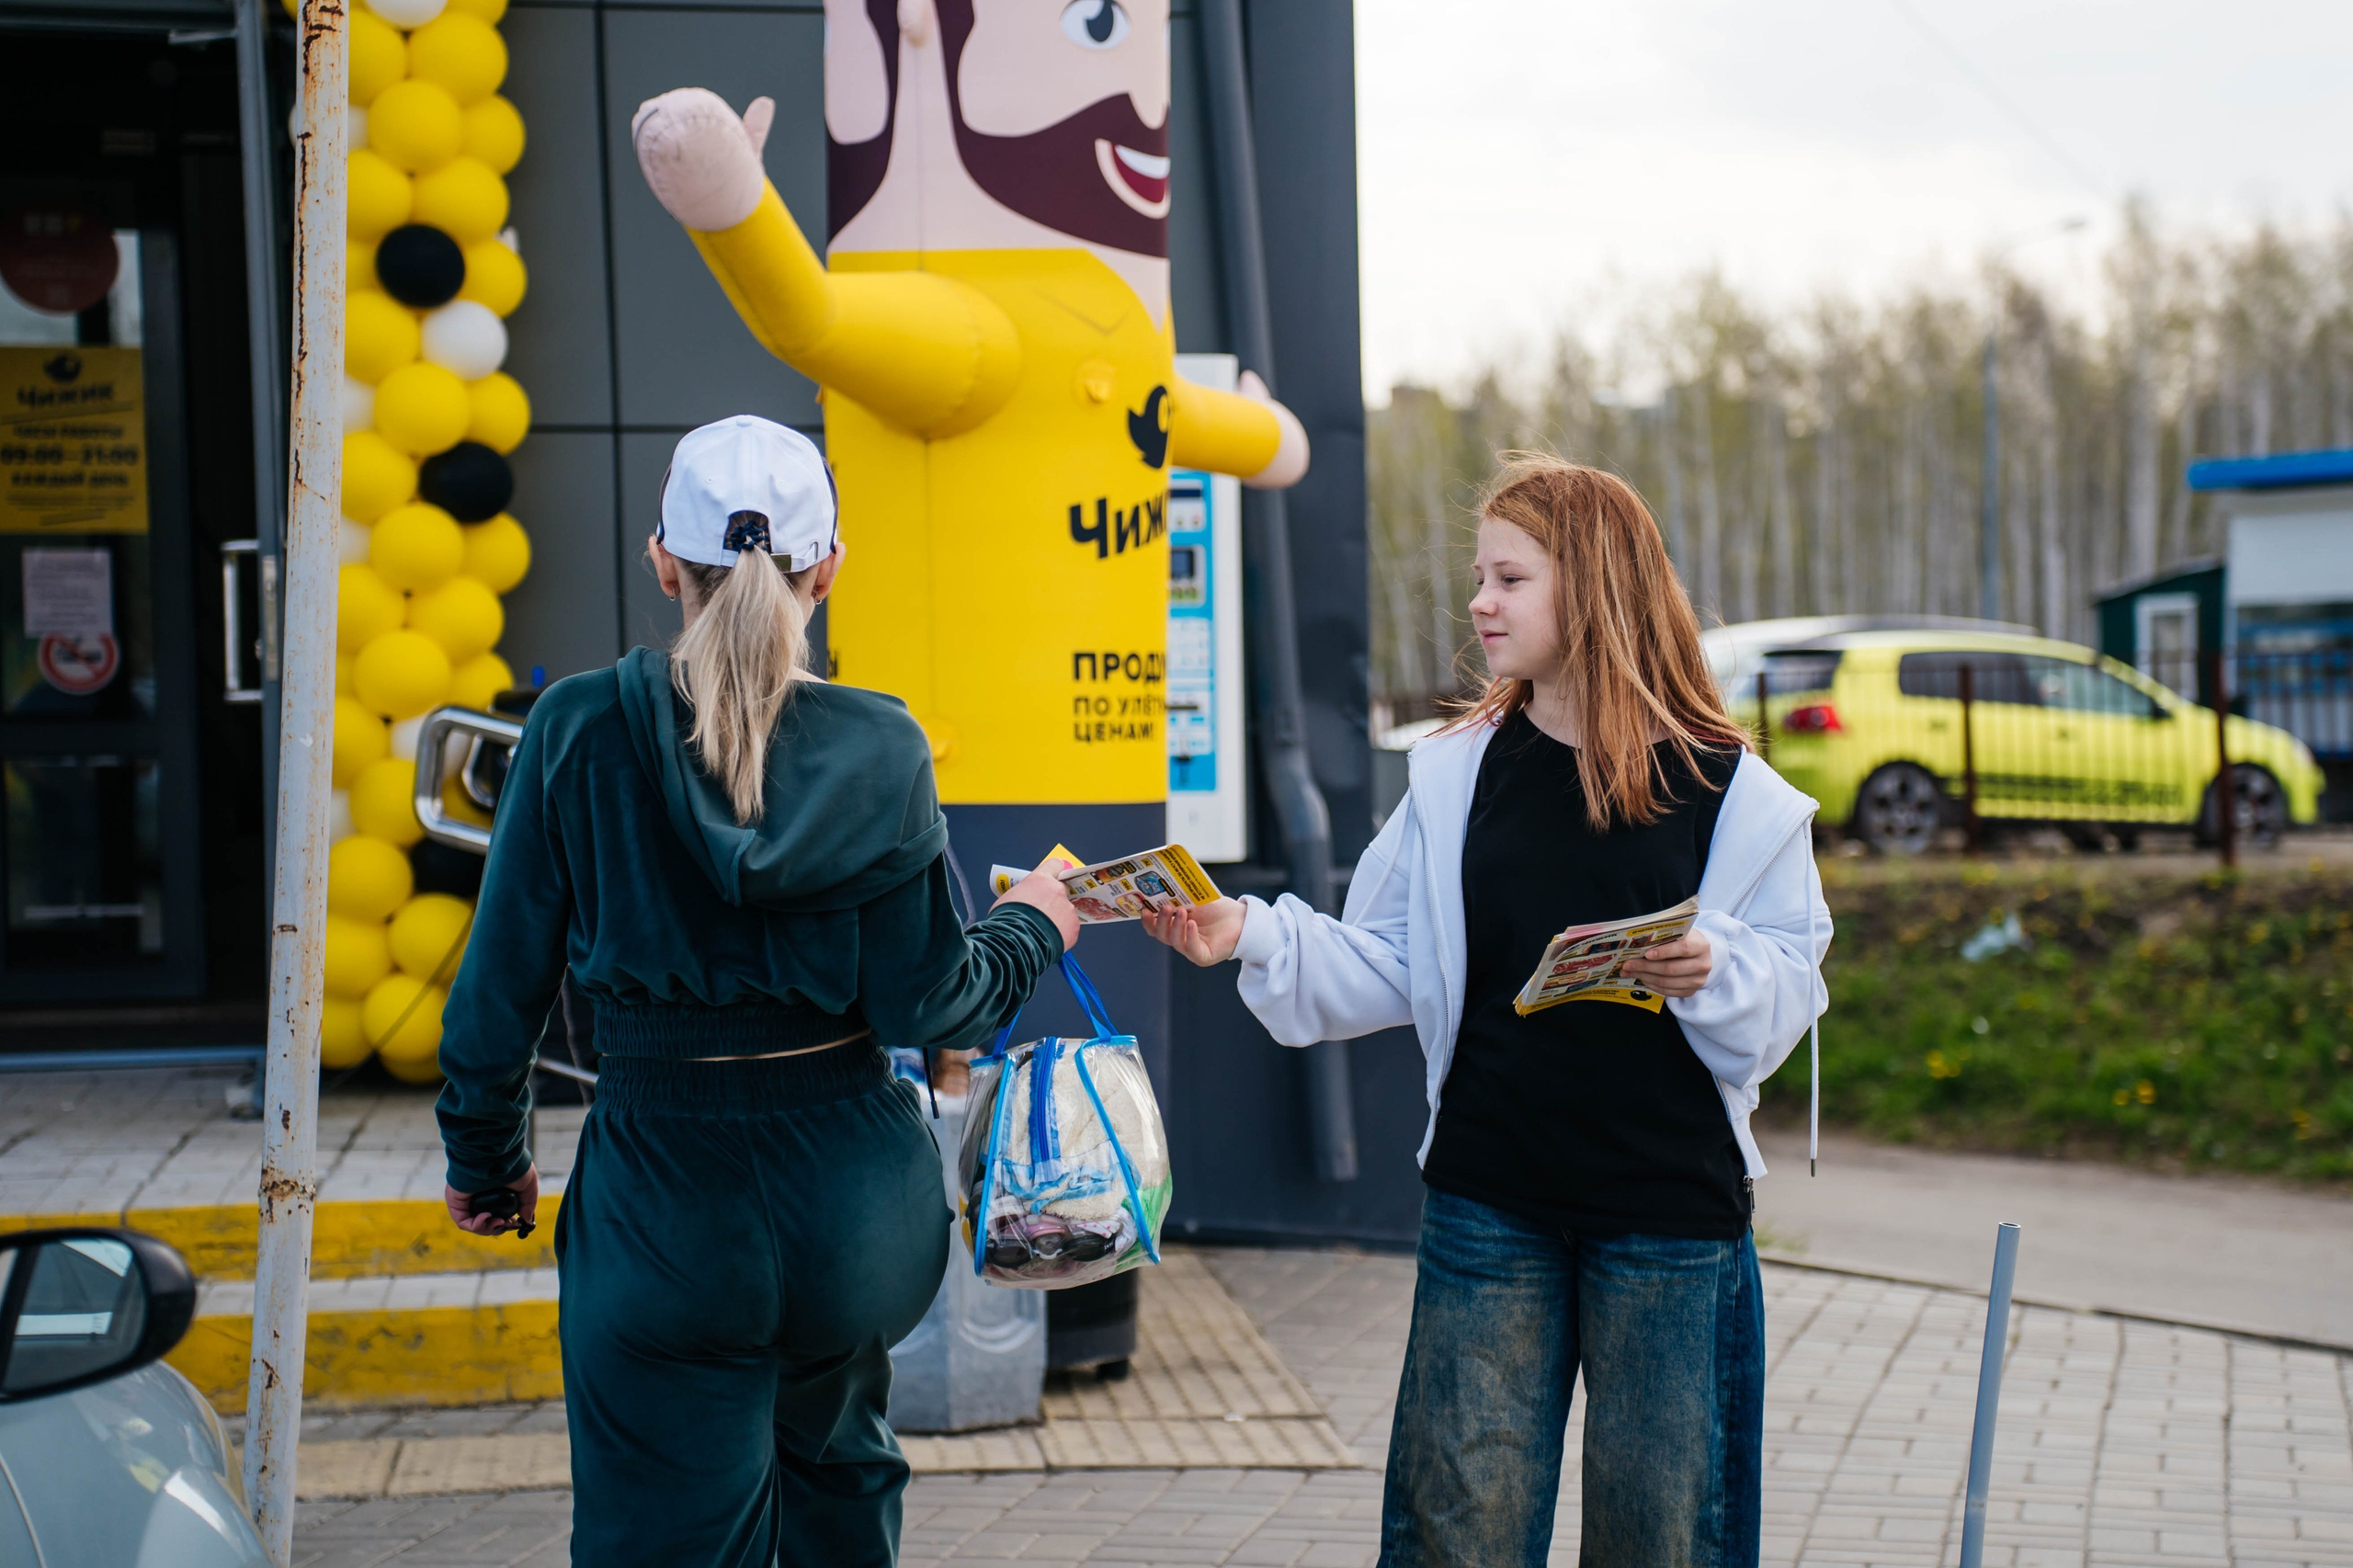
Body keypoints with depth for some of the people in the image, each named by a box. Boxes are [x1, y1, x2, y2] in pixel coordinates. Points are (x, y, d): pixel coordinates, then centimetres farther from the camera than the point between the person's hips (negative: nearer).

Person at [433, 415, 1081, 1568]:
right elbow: (922, 1003, -7)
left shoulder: (579, 733, -8)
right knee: (838, 1471, 29)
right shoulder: (878, 750, -8)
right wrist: (1032, 930, 14)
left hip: (663, 1202, -2)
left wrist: (483, 1153, 13)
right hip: (852, 1198, 2)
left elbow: (502, 981, -4)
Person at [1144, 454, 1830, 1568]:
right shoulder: (1455, 775, 6)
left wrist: (1713, 971, -23)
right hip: (1489, 1204, 2)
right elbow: (1383, 971, 6)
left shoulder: (1731, 795, -3)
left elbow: (1787, 996, -3)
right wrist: (1252, 935, -8)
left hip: (1669, 1211, -2)